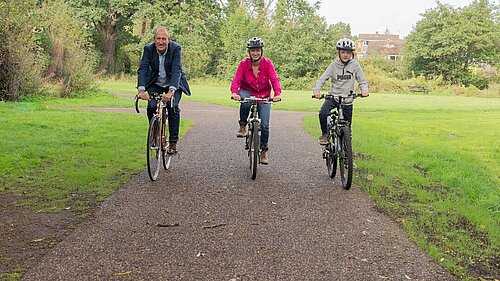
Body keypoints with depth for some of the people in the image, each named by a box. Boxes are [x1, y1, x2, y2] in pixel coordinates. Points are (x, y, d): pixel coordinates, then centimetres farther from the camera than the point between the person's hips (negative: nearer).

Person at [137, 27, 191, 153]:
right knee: (151, 106, -19)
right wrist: (141, 90, -39)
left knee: (173, 107, -22)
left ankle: (173, 142, -11)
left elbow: (177, 70, -32)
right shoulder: (148, 49, -16)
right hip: (155, 84, 2)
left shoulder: (176, 49, -22)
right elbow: (142, 69, -23)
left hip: (173, 84, -2)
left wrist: (171, 91, -47)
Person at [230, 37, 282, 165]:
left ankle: (264, 150, 14)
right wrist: (235, 93, -42)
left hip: (264, 96, 1)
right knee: (245, 102, -38)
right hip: (247, 92, -1)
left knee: (265, 125, -5)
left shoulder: (267, 63, -14)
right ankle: (242, 126, -14)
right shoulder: (244, 64, -14)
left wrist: (277, 94, -40)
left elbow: (274, 79, -22)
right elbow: (236, 80, -22)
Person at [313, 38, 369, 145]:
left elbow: (362, 80, 1)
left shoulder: (355, 65, -1)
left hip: (347, 100, 1)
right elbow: (322, 78, -7)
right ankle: (324, 134, -4)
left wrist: (364, 90, -21)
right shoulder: (334, 65, -2)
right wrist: (316, 90, -25)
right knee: (323, 113, -28)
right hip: (333, 96, -1)